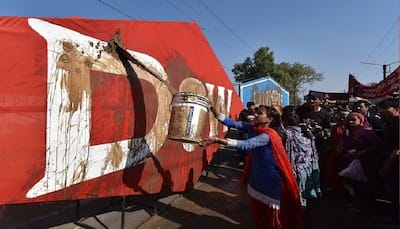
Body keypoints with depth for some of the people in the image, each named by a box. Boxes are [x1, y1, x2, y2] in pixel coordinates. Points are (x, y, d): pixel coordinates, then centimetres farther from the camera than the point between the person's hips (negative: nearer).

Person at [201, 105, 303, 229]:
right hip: (257, 175, 7)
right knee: (258, 210, 22)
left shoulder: (268, 135, -27)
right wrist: (217, 114, -27)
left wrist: (219, 140, -50)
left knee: (271, 213, 13)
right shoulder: (253, 128, -4)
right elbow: (234, 123, -11)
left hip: (270, 178, -7)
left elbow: (246, 145, -40)